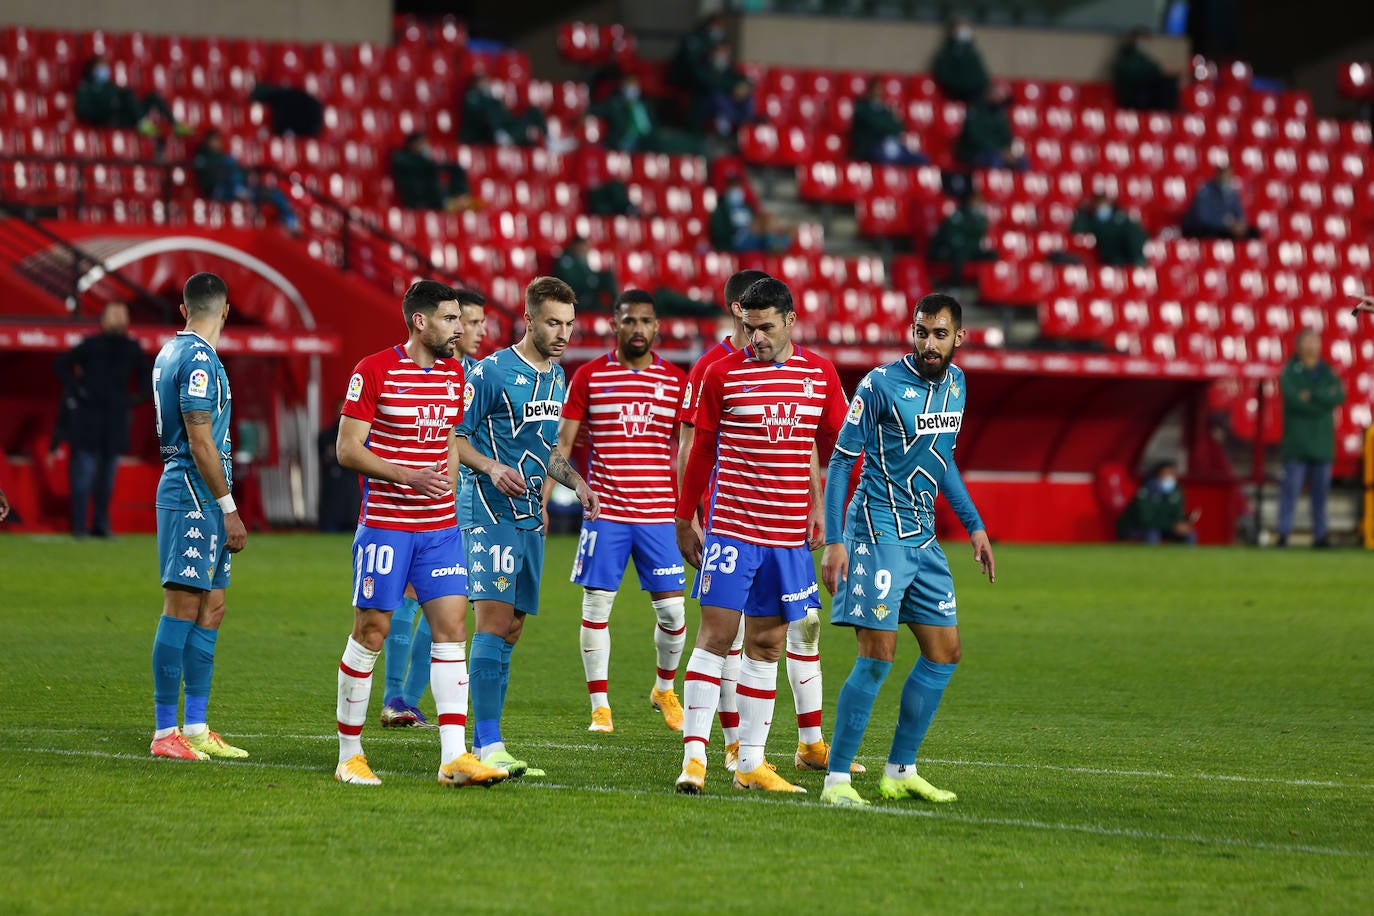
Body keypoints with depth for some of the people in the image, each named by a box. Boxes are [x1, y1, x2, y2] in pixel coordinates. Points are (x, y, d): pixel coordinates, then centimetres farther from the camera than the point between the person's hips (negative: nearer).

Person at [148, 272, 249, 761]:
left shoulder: (171, 352, 16)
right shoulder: (199, 360, -14)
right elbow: (201, 442, -18)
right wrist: (230, 509, -15)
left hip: (192, 496, 10)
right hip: (194, 496, -10)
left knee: (211, 610, 11)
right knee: (182, 609, -8)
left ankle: (196, 729, 13)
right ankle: (165, 732, -8)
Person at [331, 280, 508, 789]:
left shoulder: (454, 373, 10)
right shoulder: (374, 371, -9)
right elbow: (348, 450, -11)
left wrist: (446, 487, 16)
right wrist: (409, 476, -20)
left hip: (440, 526, 6)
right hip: (384, 524, -6)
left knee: (451, 629, -3)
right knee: (371, 632, -1)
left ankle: (454, 758, -5)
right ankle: (349, 756, 10)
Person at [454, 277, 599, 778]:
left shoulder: (557, 378, 15)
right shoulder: (491, 372, -10)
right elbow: (453, 436, -8)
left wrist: (578, 485, 13)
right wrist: (491, 467, -22)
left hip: (529, 518, 8)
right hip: (490, 513, -8)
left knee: (511, 628, 8)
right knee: (494, 621, -16)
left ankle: (487, 745, 13)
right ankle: (489, 746, -20)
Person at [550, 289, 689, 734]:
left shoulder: (675, 381, 5)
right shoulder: (589, 376, 2)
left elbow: (686, 452, 9)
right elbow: (562, 442, 3)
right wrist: (540, 501, -5)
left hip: (658, 514, 1)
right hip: (604, 511, -1)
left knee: (672, 611, 0)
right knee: (596, 606, -1)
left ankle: (665, 688, 25)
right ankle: (600, 705, 8)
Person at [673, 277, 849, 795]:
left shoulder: (820, 375, 6)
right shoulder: (723, 374, -1)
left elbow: (836, 449, 14)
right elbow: (701, 451, 7)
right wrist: (684, 520, 8)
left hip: (789, 535, 3)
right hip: (731, 528, -3)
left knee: (766, 645, 7)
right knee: (716, 634, -9)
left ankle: (751, 764, 12)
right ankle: (694, 756, -9)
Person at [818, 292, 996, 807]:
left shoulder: (955, 382, 10)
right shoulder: (881, 384, -12)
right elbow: (841, 461, -10)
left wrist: (974, 526, 21)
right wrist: (834, 542, -16)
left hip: (923, 535, 8)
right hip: (879, 529, -8)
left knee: (945, 653, 8)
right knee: (878, 655, -13)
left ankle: (900, 773, 17)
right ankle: (836, 779, -9)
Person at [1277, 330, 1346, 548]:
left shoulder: (1327, 372, 14)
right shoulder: (1289, 371, 3)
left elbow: (1340, 397, -3)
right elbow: (1292, 397, -14)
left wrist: (1312, 395, -13)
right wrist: (1325, 398, -10)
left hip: (1322, 441, 4)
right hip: (1296, 440, -4)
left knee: (1320, 489, 5)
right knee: (1290, 487, -8)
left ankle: (1320, 534, 9)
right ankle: (1284, 533, -8)